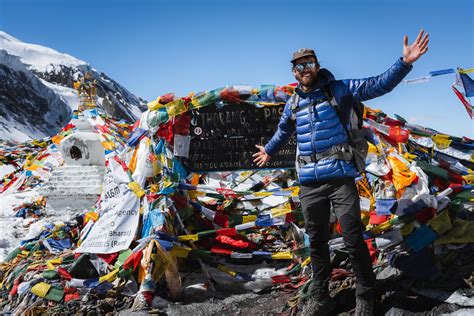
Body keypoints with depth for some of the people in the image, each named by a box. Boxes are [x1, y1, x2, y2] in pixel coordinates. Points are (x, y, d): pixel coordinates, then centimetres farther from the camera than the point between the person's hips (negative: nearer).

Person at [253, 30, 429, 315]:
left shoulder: (339, 89, 3)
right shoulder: (293, 104, 15)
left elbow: (378, 85, -4)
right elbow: (283, 131, 34)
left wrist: (405, 62, -19)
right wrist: (269, 151, 49)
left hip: (341, 179, -4)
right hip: (309, 185, 4)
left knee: (354, 241, -4)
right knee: (317, 243, 11)